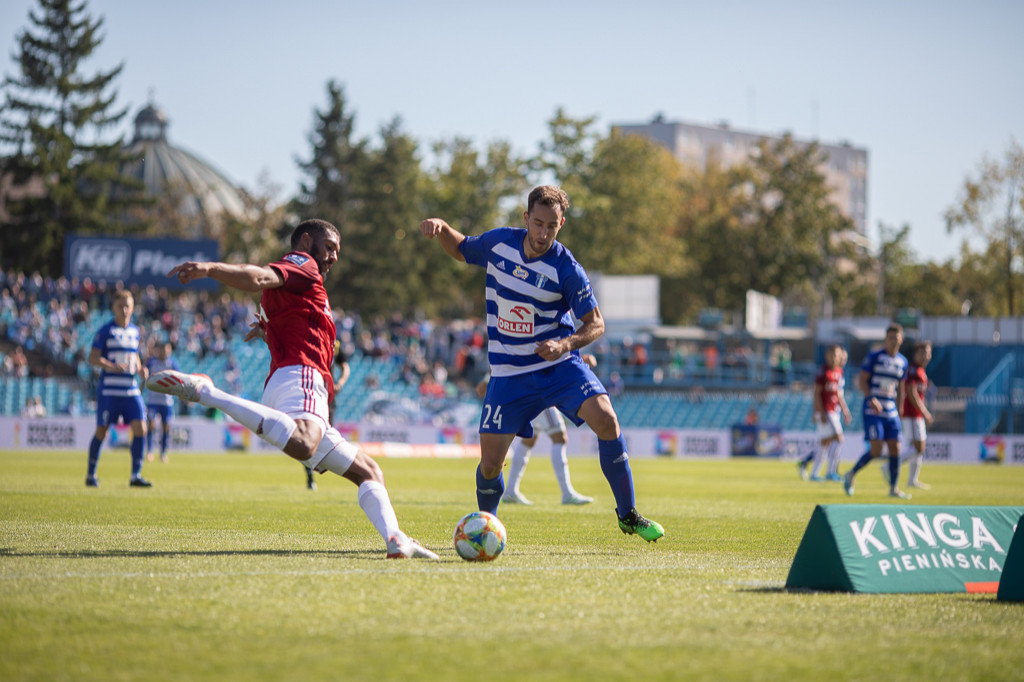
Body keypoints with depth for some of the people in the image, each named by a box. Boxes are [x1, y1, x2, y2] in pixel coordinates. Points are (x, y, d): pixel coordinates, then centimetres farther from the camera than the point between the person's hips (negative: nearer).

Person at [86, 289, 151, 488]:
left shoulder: (134, 331, 14)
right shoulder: (106, 330, -3)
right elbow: (93, 357, -8)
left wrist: (140, 369, 5)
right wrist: (112, 366, -24)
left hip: (131, 389, 5)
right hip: (109, 389, -5)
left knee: (140, 427, -9)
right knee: (101, 430, 0)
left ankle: (135, 475, -5)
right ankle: (91, 474, 15)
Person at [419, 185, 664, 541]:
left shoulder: (567, 269, -14)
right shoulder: (498, 242, -4)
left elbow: (595, 324, -7)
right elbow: (461, 249, 17)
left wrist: (565, 344, -26)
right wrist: (440, 228, -4)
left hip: (559, 365, -2)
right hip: (508, 373, 2)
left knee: (605, 419, -25)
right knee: (490, 462, -4)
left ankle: (628, 516, -10)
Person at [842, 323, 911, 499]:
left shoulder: (902, 362, 11)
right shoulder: (874, 356, -5)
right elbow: (862, 380, -7)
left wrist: (900, 411, 16)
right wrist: (871, 399, -22)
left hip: (891, 412, 5)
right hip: (872, 412, -5)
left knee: (895, 448, -1)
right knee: (876, 450, -13)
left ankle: (894, 488, 8)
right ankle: (851, 475, 9)